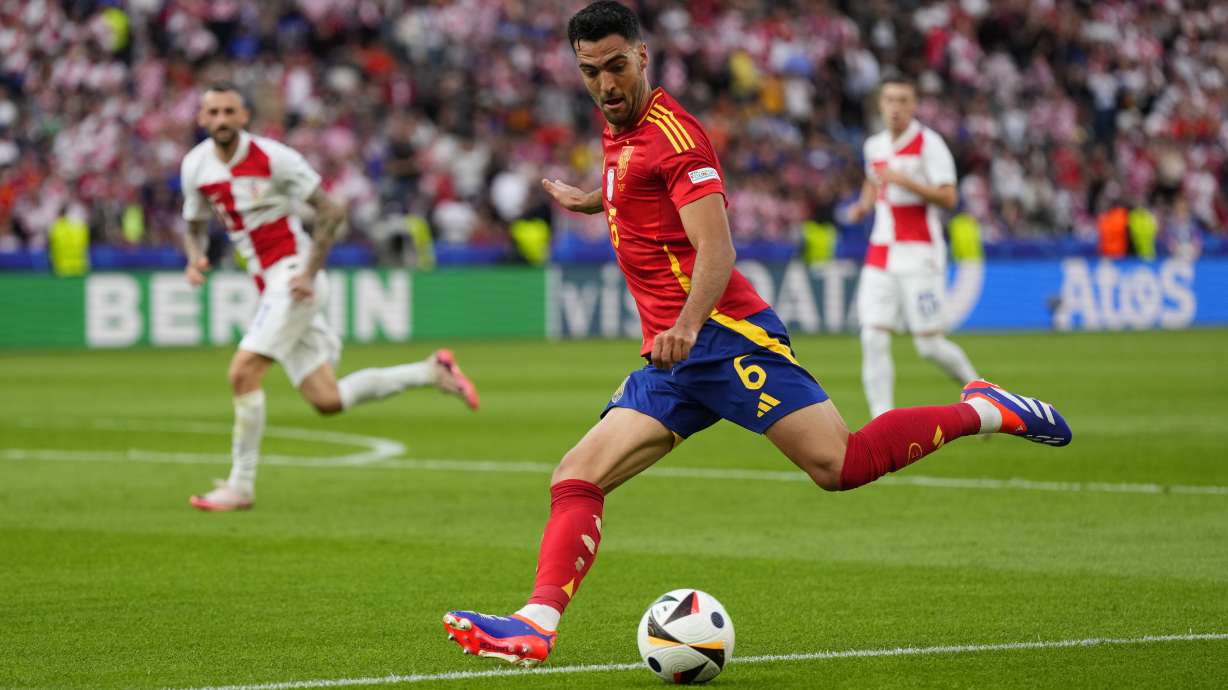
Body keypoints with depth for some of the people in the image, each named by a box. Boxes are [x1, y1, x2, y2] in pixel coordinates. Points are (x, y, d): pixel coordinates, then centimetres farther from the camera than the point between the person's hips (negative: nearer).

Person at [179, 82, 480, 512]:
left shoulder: (273, 158, -12)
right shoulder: (195, 166, 5)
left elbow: (331, 213, -8)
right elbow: (195, 224, 21)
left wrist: (309, 272, -17)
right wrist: (194, 258, -1)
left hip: (294, 278, -7)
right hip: (270, 287, 7)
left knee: (243, 373, -18)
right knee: (327, 401, 4)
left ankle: (241, 485, -7)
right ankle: (431, 372, 20)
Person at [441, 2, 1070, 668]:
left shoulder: (672, 133, -10)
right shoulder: (618, 132, 16)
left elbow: (716, 249, -21)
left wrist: (688, 324, -38)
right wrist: (588, 200, 58)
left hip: (723, 336, -8)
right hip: (669, 361, 8)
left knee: (840, 464, -18)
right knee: (576, 480, -6)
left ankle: (985, 411, 0)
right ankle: (535, 626, -16)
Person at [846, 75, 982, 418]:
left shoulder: (929, 144, -7)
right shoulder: (874, 146, 12)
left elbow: (948, 198, -15)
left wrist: (904, 181, -24)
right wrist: (863, 206, 13)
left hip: (919, 255, -5)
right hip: (880, 257, 5)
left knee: (929, 345, -5)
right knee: (873, 339, -8)